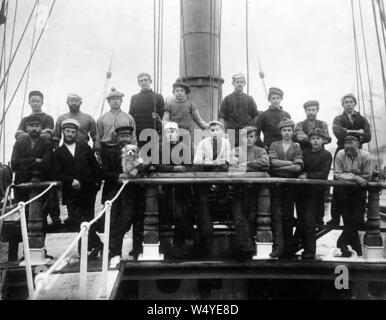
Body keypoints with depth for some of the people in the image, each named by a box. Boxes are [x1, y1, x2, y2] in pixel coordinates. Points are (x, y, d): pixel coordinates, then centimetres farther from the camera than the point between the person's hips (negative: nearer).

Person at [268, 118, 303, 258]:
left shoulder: (297, 147, 11)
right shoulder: (274, 145, 13)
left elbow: (298, 167, -5)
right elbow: (273, 161, -4)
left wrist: (280, 166, -8)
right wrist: (290, 162, -4)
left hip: (291, 185, 0)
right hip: (276, 183, 0)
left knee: (288, 215, 2)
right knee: (276, 215, -6)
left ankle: (288, 247, 8)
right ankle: (278, 247, -7)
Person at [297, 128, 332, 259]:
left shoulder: (326, 155, 0)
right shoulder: (305, 152, 11)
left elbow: (323, 174, -8)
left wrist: (308, 176, -13)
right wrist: (302, 174, -11)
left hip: (316, 191, -4)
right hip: (302, 190, 4)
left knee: (309, 220, -10)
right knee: (301, 220, 3)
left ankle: (310, 251, -2)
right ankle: (304, 246, 15)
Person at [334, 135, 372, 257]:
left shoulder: (365, 155, -9)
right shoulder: (340, 154, -10)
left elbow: (367, 178, -10)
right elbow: (337, 175, -14)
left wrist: (347, 176, -15)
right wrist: (354, 177, -23)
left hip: (359, 192, 1)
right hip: (343, 191, -1)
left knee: (358, 221, -5)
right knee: (348, 221, -3)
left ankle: (342, 243, 10)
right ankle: (357, 248, 12)